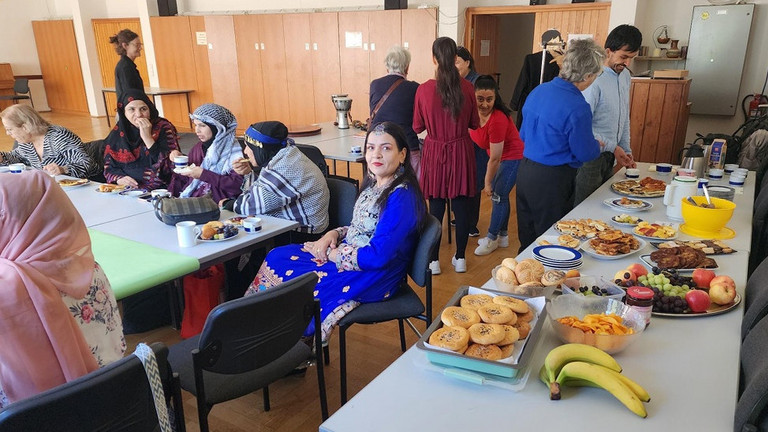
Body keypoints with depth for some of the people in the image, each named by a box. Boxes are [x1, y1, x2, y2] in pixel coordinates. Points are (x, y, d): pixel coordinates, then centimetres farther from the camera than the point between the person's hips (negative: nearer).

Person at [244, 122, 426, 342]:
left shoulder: (402, 197, -23)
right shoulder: (374, 184, 6)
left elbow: (377, 256, -26)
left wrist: (332, 254, -14)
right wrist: (333, 234, -2)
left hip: (374, 276, -9)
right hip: (346, 255, 9)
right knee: (276, 257, 2)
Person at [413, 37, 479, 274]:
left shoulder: (424, 90, -12)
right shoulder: (466, 88, -8)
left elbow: (417, 127, -3)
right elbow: (474, 123, 3)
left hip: (435, 152, -1)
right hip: (461, 151, 1)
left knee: (436, 204, 9)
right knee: (461, 203, 11)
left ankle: (434, 260, 17)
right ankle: (460, 258, 22)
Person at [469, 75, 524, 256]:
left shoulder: (498, 119, -32)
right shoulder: (473, 113, -10)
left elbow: (495, 158, -25)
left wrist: (488, 183, -15)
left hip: (514, 157, -8)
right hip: (501, 157, 8)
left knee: (498, 195, -5)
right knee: (498, 195, 13)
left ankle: (492, 238, 10)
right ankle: (503, 236, 27)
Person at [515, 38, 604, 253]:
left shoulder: (538, 90, 4)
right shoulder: (577, 107, -20)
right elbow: (584, 153, -11)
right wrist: (597, 145, 10)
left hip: (525, 170, 8)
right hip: (552, 180, -8)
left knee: (527, 240, 19)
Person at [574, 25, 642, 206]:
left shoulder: (625, 76, 10)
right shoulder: (594, 79, -19)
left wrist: (626, 151, 14)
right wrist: (613, 147, -16)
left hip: (609, 156, 8)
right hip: (591, 156, -8)